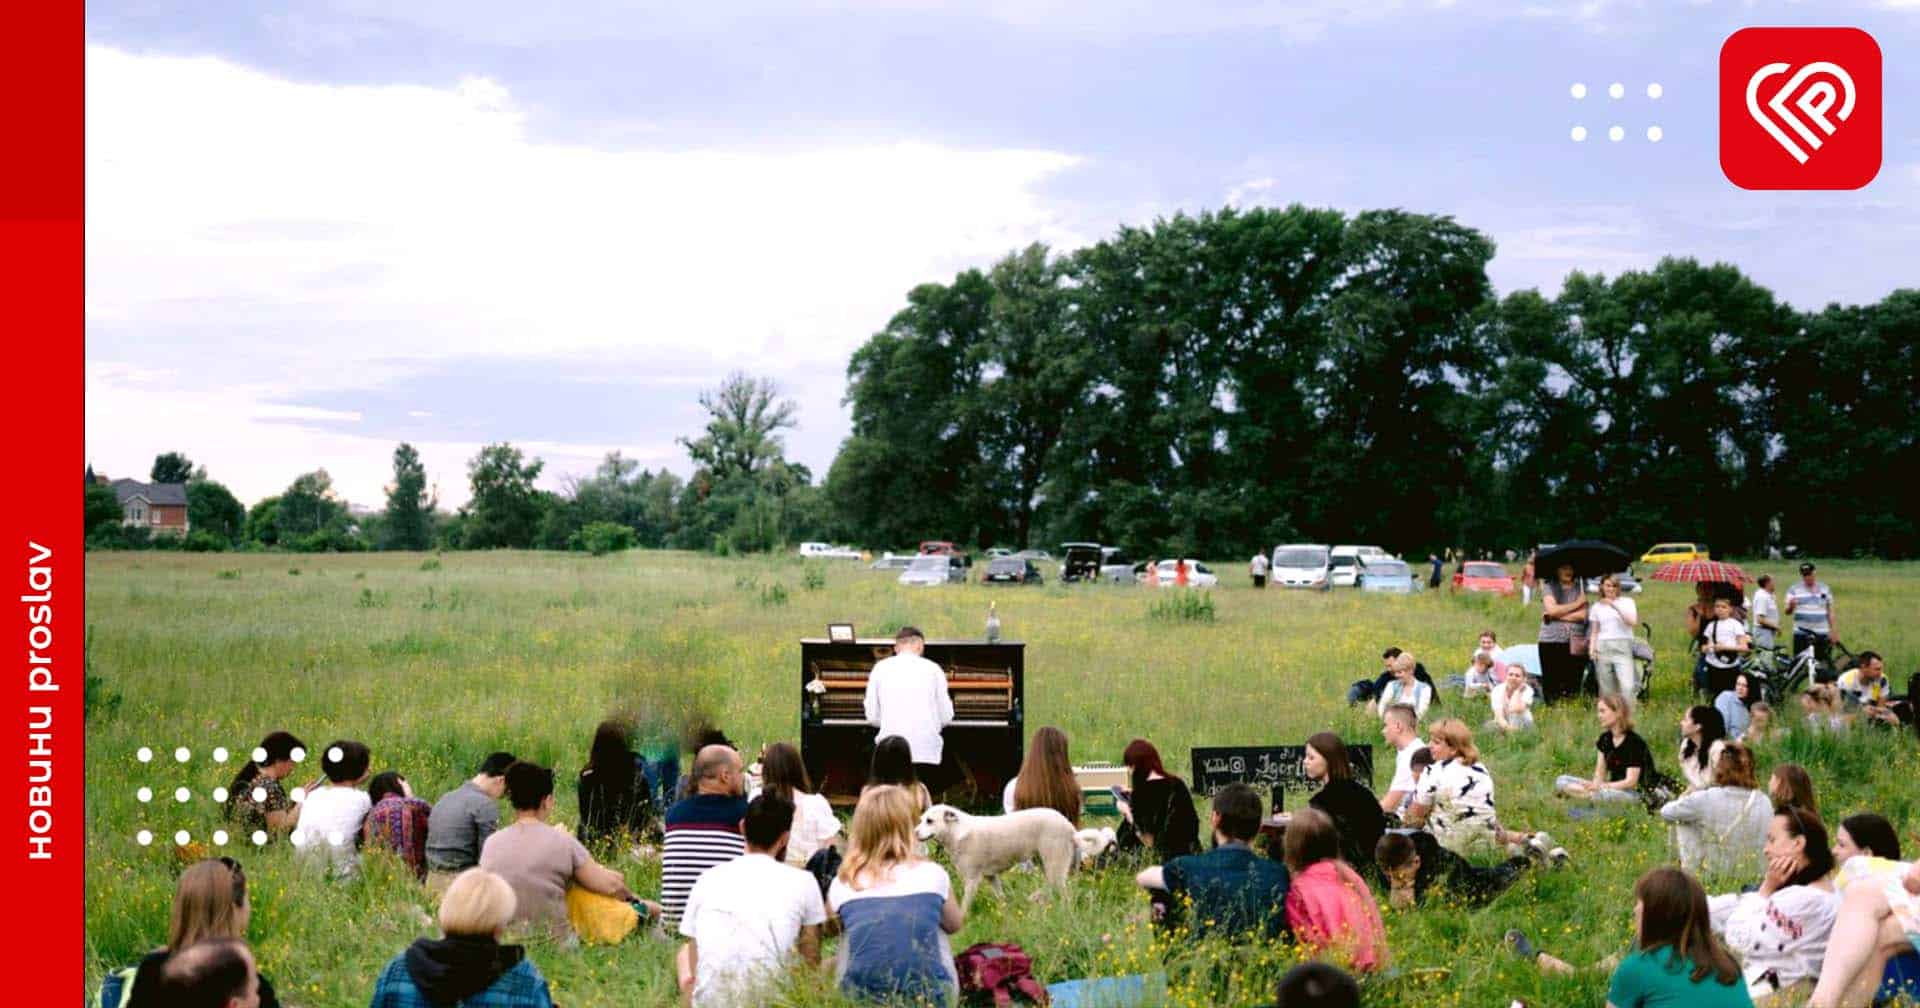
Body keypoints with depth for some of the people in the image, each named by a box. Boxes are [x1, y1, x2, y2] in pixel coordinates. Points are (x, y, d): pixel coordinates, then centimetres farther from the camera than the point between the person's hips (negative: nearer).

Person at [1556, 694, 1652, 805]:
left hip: (1635, 793, -8)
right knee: (1562, 781, -7)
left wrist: (1601, 786, -23)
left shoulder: (1634, 742, -13)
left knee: (1603, 794, -44)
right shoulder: (1605, 739, 10)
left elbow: (1631, 782, -17)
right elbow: (1599, 774, 9)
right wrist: (1595, 784, -14)